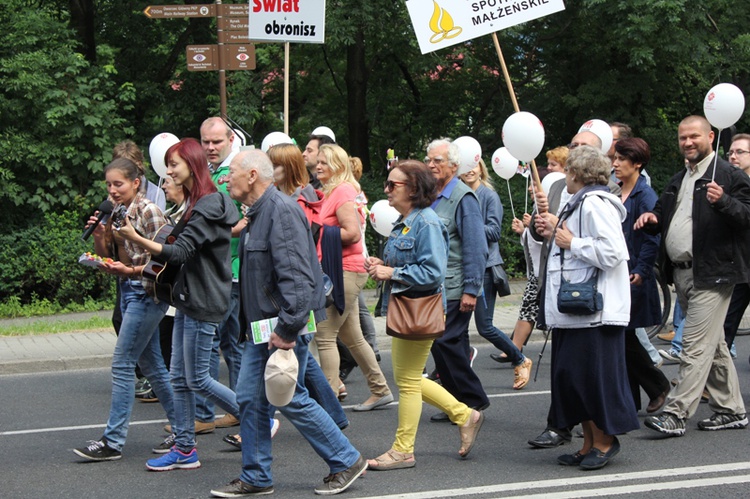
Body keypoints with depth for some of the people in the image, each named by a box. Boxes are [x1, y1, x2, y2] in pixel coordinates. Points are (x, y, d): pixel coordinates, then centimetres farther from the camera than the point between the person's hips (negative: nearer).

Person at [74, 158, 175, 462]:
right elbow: (108, 258, 13)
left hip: (147, 293, -9)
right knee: (152, 364, 12)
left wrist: (130, 270, -26)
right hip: (128, 292, 9)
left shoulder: (148, 211, -13)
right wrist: (99, 236, -4)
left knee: (122, 363, -9)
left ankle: (113, 441, -5)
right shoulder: (116, 212, 11)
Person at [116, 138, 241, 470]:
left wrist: (136, 238, -32)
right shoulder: (193, 203, 15)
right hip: (187, 299, 10)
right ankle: (184, 449, 13)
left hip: (205, 302, -10)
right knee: (180, 378, 8)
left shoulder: (209, 206, -17)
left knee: (197, 380, -3)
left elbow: (181, 252, -24)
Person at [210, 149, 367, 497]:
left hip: (285, 324, -10)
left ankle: (346, 461, 12)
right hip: (261, 325, 10)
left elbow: (296, 275, -26)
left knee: (291, 400, -2)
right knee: (250, 398, 8)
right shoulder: (257, 213, 15)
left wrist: (287, 328, -27)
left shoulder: (282, 211, -18)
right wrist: (250, 324, 20)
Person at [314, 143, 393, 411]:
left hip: (345, 271, -10)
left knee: (324, 336, -10)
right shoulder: (330, 192, 18)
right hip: (342, 272, 10)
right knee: (351, 337, 15)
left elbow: (353, 233, -20)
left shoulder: (343, 192, -12)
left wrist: (320, 232, -15)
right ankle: (380, 390, 24)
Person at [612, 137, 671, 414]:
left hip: (633, 278, -7)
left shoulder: (645, 195, -10)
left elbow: (652, 238, -14)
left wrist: (640, 272, -17)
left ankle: (658, 385, 13)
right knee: (619, 338, 7)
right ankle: (629, 400, 13)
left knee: (624, 334, -6)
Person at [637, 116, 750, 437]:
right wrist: (653, 218, 7)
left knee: (695, 345, -11)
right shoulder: (678, 181, 21)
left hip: (711, 274, -9)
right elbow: (666, 217, 30)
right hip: (682, 274, 9)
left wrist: (723, 202, -33)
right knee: (713, 344, 14)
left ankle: (676, 414, -14)